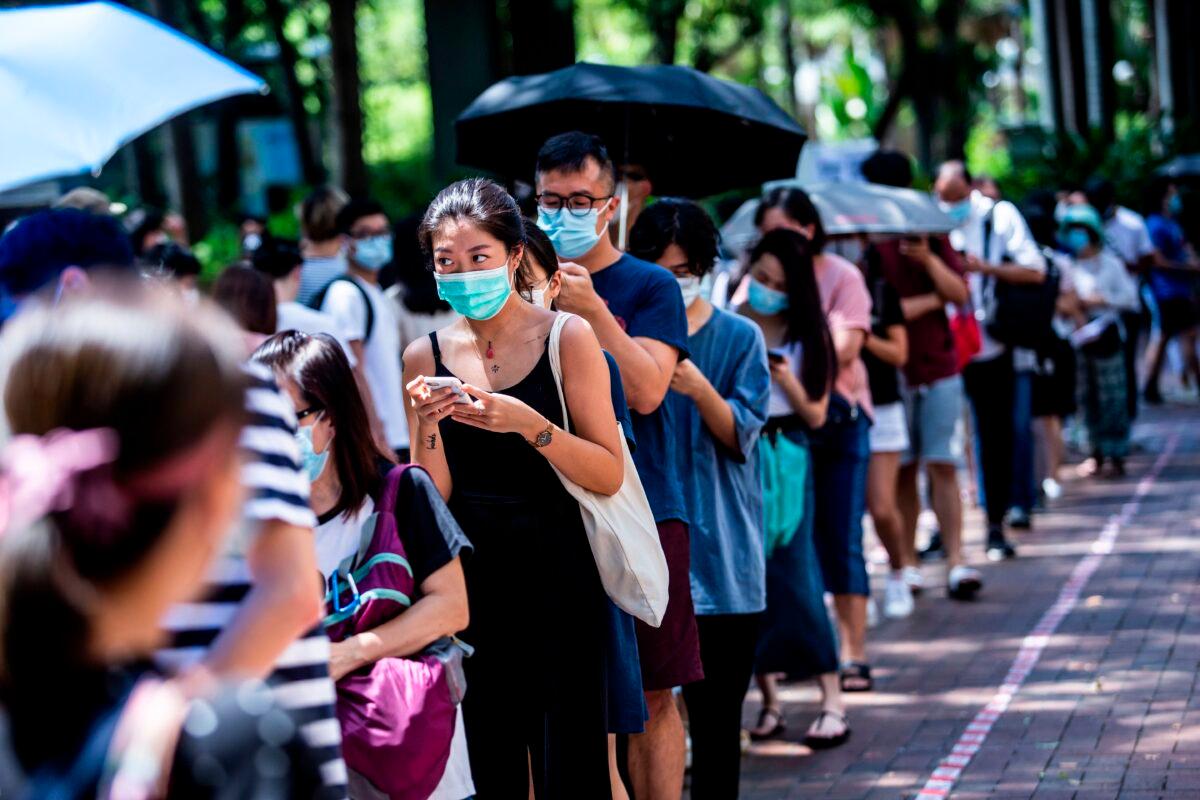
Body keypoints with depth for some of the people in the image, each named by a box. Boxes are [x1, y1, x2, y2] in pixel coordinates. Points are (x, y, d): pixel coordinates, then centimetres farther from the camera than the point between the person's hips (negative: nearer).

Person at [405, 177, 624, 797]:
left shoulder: (566, 338, -4)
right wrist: (425, 428, -12)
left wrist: (529, 424, -22)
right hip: (470, 578, 3)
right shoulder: (425, 357, 5)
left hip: (557, 580, -3)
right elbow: (433, 498, 5)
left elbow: (609, 475, -9)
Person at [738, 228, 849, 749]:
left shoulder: (808, 336, 2)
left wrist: (787, 381, -14)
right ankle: (768, 700, 10)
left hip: (786, 457, -1)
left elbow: (816, 415, 2)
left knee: (794, 577, -7)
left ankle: (833, 703, -4)